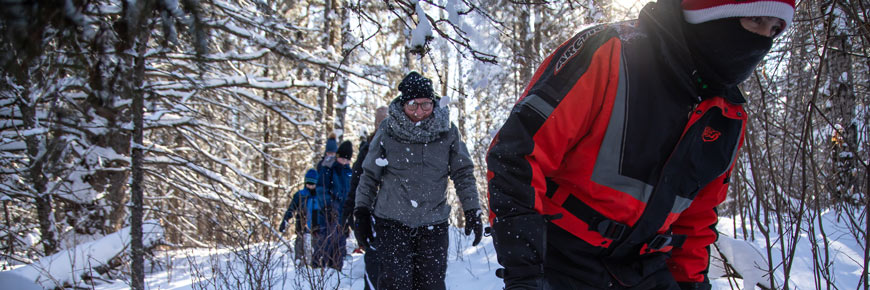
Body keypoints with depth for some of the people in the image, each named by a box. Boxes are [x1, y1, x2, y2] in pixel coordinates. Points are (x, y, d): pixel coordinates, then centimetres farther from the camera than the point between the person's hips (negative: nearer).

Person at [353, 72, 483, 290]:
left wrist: (472, 211, 4)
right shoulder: (388, 131, -3)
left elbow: (463, 174, 8)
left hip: (433, 224, 2)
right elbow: (369, 175, 7)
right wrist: (361, 212, 4)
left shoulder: (447, 131, 0)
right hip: (392, 222, -1)